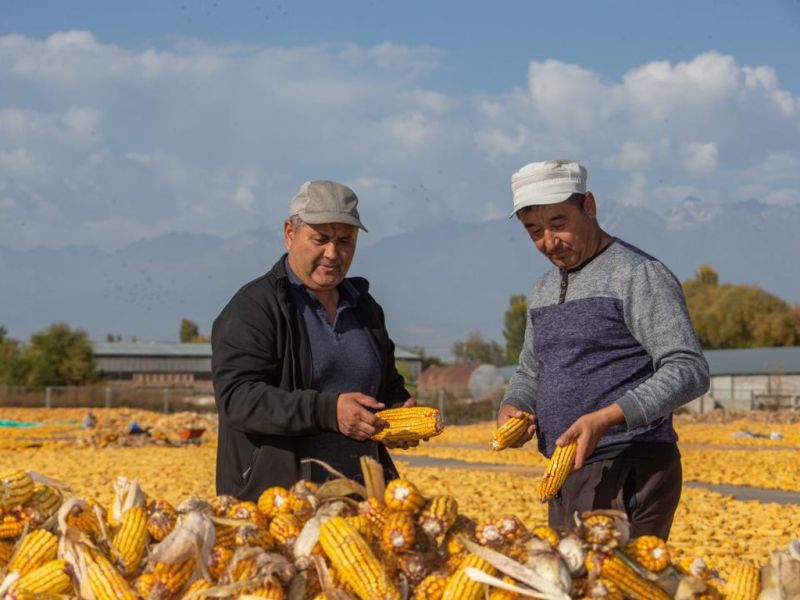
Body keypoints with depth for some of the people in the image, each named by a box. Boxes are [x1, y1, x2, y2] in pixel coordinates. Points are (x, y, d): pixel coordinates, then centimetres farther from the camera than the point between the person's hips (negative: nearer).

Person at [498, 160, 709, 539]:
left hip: (630, 476, -8)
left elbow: (689, 371, -14)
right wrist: (511, 408, 5)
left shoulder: (639, 275, -7)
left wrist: (606, 418, -25)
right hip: (567, 477, 8)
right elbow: (530, 373, 29)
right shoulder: (544, 291, 19)